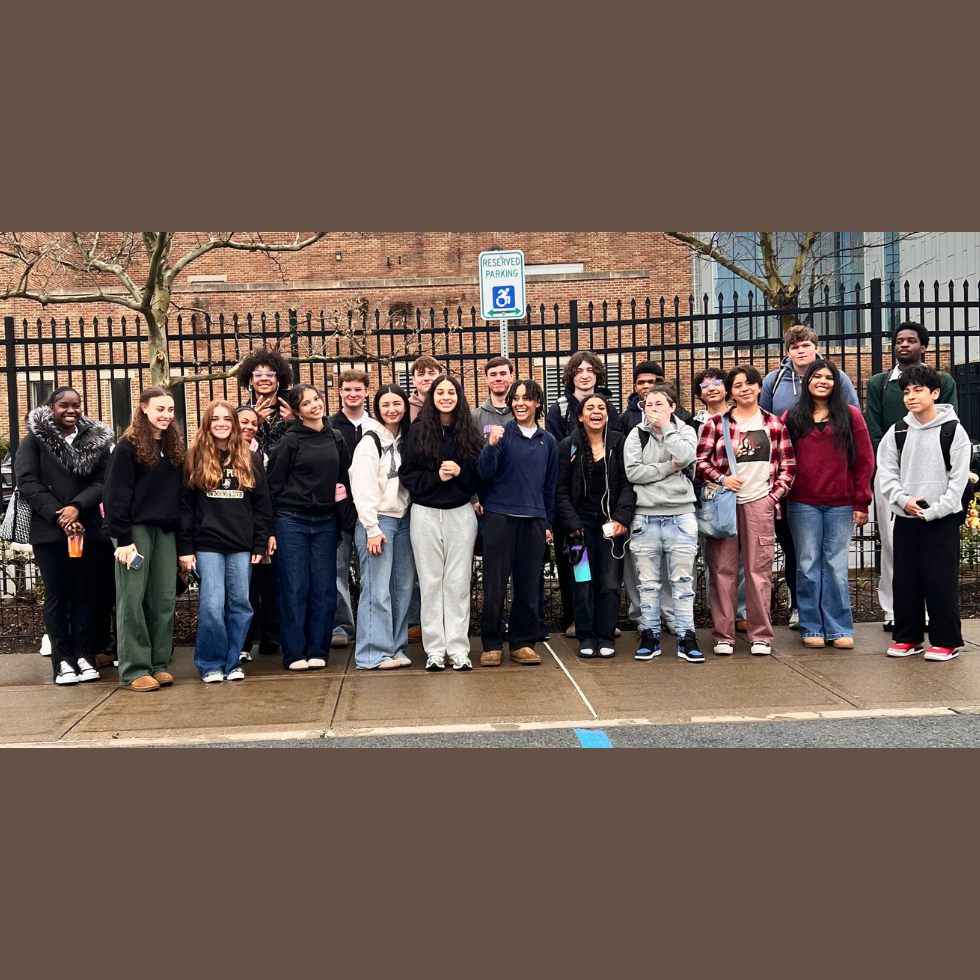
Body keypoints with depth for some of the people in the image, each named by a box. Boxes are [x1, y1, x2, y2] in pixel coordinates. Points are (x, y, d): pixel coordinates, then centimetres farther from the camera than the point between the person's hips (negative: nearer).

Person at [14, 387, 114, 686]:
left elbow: (102, 482, 0)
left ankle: (85, 656, 9)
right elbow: (27, 482, -5)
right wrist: (57, 516, -15)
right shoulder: (34, 440, 4)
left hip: (87, 529, 1)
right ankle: (63, 661, 5)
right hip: (48, 530, -1)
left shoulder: (96, 440, 8)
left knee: (84, 595, 4)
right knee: (57, 596, 3)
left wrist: (77, 507, -17)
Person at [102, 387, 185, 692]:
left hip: (166, 531, 5)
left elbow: (180, 493, 12)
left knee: (164, 600, 4)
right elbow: (116, 495, -9)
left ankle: (160, 664, 12)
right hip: (136, 529, -5)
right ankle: (134, 670, 1)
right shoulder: (128, 446, -4)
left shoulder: (175, 446, 13)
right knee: (132, 599, -2)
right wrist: (122, 539, -15)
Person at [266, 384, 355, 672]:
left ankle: (318, 651, 14)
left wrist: (345, 523, 12)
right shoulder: (290, 441, -3)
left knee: (324, 589, 4)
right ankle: (294, 654, 7)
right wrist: (269, 529, -7)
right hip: (291, 521, -4)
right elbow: (274, 485, -3)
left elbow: (344, 483, 15)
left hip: (325, 522, 4)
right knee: (294, 589, -1)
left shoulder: (336, 439, 10)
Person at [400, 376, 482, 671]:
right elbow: (406, 473, -2)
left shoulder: (470, 432, 4)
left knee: (458, 582, 3)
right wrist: (435, 476, -15)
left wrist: (459, 473, -14)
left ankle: (458, 649, 9)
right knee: (431, 582, 4)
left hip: (461, 513, 1)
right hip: (426, 514, 0)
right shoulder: (418, 431, 1)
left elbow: (481, 474, 4)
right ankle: (435, 650, 11)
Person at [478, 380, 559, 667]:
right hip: (500, 517, -3)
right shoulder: (502, 434, 0)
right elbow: (485, 473, -9)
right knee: (494, 586, 0)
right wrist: (491, 446, -26)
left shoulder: (548, 442, 10)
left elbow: (550, 486, 16)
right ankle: (492, 645, 10)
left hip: (534, 521, 3)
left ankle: (522, 643, 17)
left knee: (528, 586, 6)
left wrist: (549, 523, 13)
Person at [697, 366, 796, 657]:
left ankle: (761, 635, 10)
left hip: (760, 503, 1)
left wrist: (775, 494, 1)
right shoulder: (716, 423, 7)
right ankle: (723, 635, 9)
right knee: (723, 569, 0)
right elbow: (700, 460, 5)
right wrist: (721, 478, -10)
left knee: (759, 569, 1)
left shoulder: (774, 424, 11)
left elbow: (788, 464, 11)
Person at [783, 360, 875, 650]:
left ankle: (839, 629, 11)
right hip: (803, 505, 1)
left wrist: (862, 502, -3)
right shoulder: (792, 418, 7)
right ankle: (812, 628, 13)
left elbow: (864, 461, 2)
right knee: (809, 567, 5)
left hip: (841, 505, -1)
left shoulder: (851, 416, 4)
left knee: (836, 567, 2)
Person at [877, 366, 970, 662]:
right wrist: (903, 500, -13)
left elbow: (959, 479, -7)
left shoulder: (953, 431, -3)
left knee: (941, 580, -1)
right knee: (905, 579, 7)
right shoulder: (897, 432, 6)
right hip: (905, 517, 4)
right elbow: (886, 472, 3)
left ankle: (946, 641, 9)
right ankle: (908, 637, 19)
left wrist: (933, 511, -14)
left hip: (942, 518, -4)